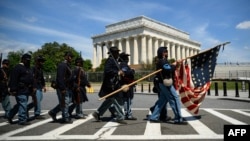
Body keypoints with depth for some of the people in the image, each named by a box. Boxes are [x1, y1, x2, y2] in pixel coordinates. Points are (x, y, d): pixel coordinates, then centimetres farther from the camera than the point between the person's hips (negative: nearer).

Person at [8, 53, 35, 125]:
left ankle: (10, 116, 33)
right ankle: (22, 120, 0)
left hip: (26, 90, 10)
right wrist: (13, 89, -21)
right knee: (23, 104, -7)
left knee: (20, 104, 17)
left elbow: (31, 79, 24)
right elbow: (13, 79, -17)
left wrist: (33, 87, 17)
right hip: (20, 90, -10)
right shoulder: (18, 67, -10)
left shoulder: (28, 68, 19)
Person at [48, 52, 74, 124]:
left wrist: (72, 86, 20)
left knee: (68, 101, 15)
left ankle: (53, 112, 25)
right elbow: (60, 78, -22)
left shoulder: (67, 65, 17)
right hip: (63, 88, -10)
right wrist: (63, 88, -25)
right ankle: (66, 118, 9)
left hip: (67, 88, 10)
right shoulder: (62, 65, -15)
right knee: (65, 102, -2)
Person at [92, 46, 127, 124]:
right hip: (111, 84, -11)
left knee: (109, 100, 16)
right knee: (117, 101, -3)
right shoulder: (110, 60, -13)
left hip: (114, 84, 11)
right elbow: (107, 71, -24)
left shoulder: (114, 60, 18)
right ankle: (120, 117, 7)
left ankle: (97, 113, 25)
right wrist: (117, 72, -22)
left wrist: (120, 72, 10)